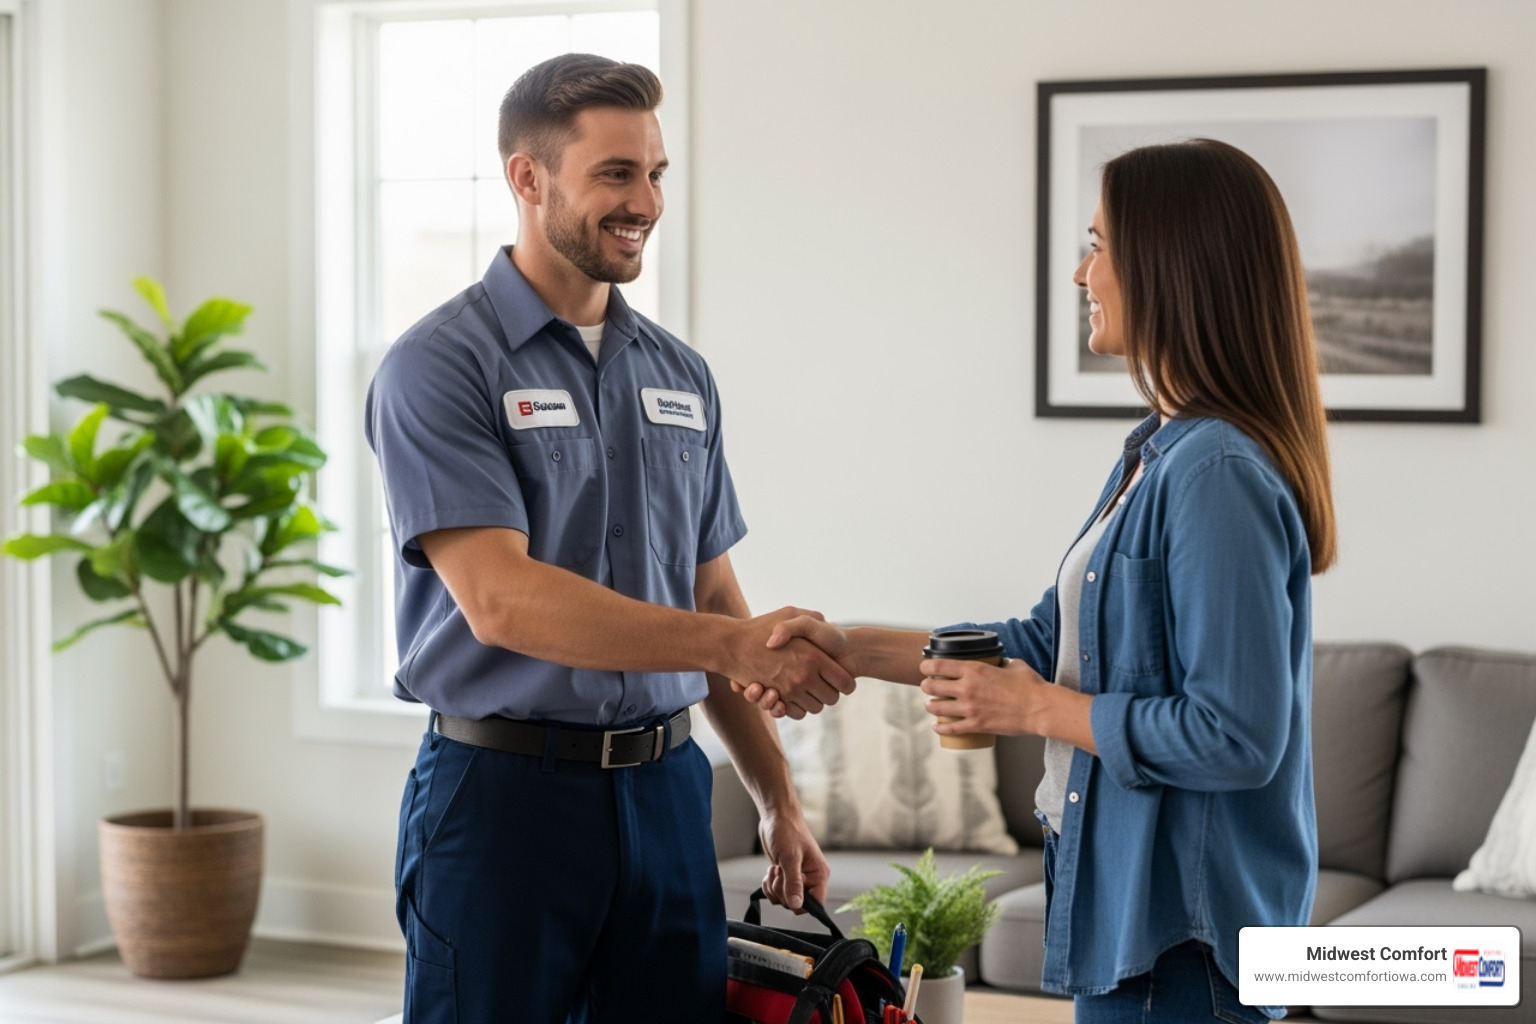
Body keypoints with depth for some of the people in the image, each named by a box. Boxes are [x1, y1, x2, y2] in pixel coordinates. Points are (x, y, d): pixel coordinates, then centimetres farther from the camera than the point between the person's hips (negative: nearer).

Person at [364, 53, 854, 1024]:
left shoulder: (681, 375, 12)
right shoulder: (440, 367, -8)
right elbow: (500, 600, -19)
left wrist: (782, 803, 15)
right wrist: (734, 644, -25)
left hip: (667, 792, 5)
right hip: (503, 795, -5)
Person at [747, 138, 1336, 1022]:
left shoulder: (1219, 476, -21)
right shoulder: (1162, 452, 10)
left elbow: (1237, 735, -24)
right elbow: (1051, 640, 17)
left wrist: (1033, 709, -14)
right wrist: (850, 649, 12)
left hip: (1179, 918, -9)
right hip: (1129, 888, 9)